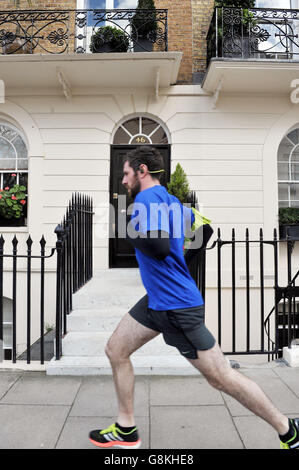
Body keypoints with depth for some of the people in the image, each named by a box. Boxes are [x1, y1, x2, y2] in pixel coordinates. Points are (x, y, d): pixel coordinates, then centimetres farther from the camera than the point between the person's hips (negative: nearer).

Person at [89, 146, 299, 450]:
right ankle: (125, 431, 29)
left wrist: (131, 230, -13)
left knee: (220, 377, 1)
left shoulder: (148, 197, -17)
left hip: (177, 305, -10)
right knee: (115, 350, 14)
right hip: (157, 299, 10)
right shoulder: (170, 200, 11)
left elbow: (159, 246, -31)